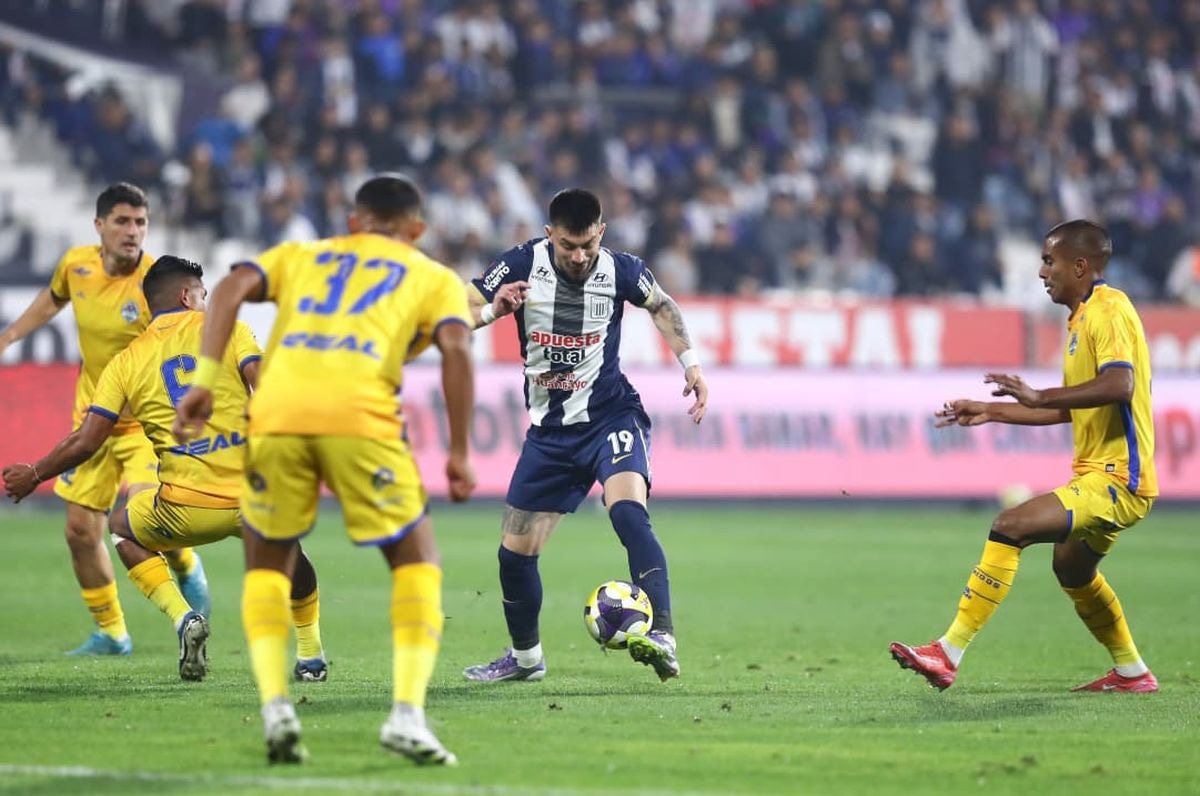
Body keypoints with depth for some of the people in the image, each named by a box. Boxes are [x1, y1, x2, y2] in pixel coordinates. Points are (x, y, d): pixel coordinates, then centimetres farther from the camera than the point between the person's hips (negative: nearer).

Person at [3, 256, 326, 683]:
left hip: (187, 510, -1)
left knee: (121, 527, 30)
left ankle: (183, 617, 9)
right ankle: (310, 654, 31)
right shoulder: (227, 330, 7)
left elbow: (86, 441, 5)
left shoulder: (127, 361, 9)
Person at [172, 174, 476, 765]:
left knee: (266, 564, 21)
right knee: (416, 561, 14)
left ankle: (274, 705, 2)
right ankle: (407, 713, -2)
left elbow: (232, 290, 11)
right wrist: (459, 454, 6)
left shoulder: (299, 256, 30)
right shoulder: (434, 278, 24)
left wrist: (204, 381, 4)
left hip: (276, 412, 2)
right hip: (360, 416, -2)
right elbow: (456, 348, 5)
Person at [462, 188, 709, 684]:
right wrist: (491, 310, -31)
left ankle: (661, 637, -37)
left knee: (628, 510, -31)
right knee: (515, 551, 6)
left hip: (611, 415, -3)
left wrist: (690, 364, 3)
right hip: (550, 429, 3)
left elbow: (661, 305, 12)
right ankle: (525, 657, 30)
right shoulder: (522, 266, -11)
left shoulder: (619, 271, -10)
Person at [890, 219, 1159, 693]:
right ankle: (1131, 672, 42)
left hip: (1116, 478, -11)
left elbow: (1119, 385, -31)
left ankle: (949, 655, -24)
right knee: (1072, 568, 28)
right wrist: (992, 412, 24)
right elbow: (1068, 408, 26)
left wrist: (1040, 397, -32)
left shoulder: (1108, 310, -14)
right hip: (1097, 474, 11)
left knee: (1010, 527, -21)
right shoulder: (1083, 317, 17)